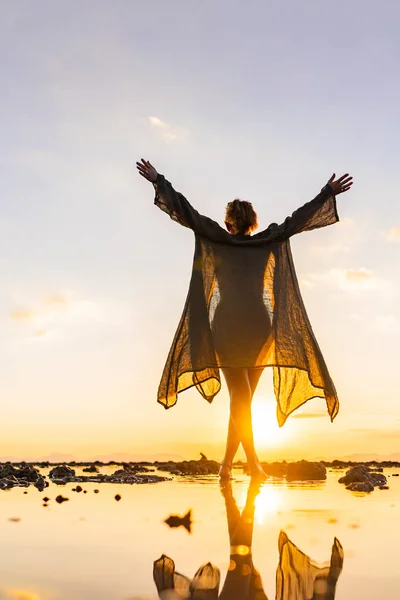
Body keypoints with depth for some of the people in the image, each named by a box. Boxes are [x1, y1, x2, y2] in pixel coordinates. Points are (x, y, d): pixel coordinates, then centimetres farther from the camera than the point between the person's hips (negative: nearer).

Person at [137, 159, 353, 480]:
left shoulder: (216, 239, 5)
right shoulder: (267, 241, 8)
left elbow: (187, 212, 3)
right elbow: (298, 219, 9)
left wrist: (158, 181, 5)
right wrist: (328, 194, 15)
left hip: (227, 327, -1)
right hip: (260, 328, 2)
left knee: (239, 396, -2)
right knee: (243, 398, 11)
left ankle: (253, 461, -16)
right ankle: (227, 463, 13)